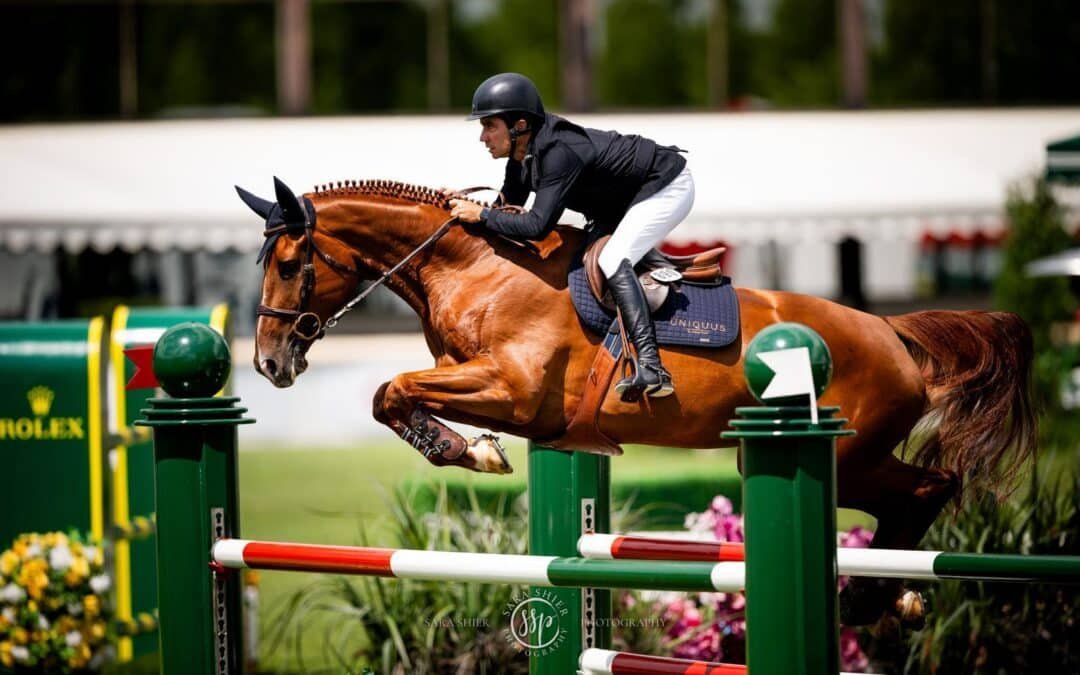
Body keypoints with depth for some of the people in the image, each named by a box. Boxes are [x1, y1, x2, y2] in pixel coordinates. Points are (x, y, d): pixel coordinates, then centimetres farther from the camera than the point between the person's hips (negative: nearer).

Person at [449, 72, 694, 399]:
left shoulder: (559, 152, -33)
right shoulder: (521, 157, -5)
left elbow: (537, 225, -39)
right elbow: (507, 210, 5)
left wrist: (480, 214, -31)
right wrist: (460, 207, -11)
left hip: (668, 188, -11)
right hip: (626, 201, 11)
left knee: (612, 261, -27)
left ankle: (652, 370, -38)